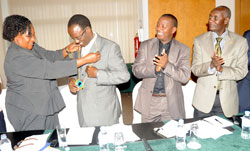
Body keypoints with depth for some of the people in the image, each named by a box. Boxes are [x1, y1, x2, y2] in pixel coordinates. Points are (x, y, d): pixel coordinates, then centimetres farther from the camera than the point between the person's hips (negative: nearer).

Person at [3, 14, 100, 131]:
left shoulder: (31, 47, 1)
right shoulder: (16, 58, -26)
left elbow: (50, 56, 11)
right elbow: (51, 69, -30)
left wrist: (67, 50, -11)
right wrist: (86, 60, -28)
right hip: (28, 112, -8)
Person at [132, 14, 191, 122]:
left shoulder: (183, 49, 2)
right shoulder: (146, 45, 6)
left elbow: (185, 77, -6)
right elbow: (136, 70, -1)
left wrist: (167, 65, -20)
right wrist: (155, 69, -17)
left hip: (171, 103, 0)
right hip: (149, 101, 1)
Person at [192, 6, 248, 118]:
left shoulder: (240, 42, 0)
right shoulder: (199, 40, 1)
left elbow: (242, 71, -3)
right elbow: (195, 69, -3)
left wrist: (222, 70, -21)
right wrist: (211, 65, -23)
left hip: (227, 100, 0)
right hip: (204, 99, 0)